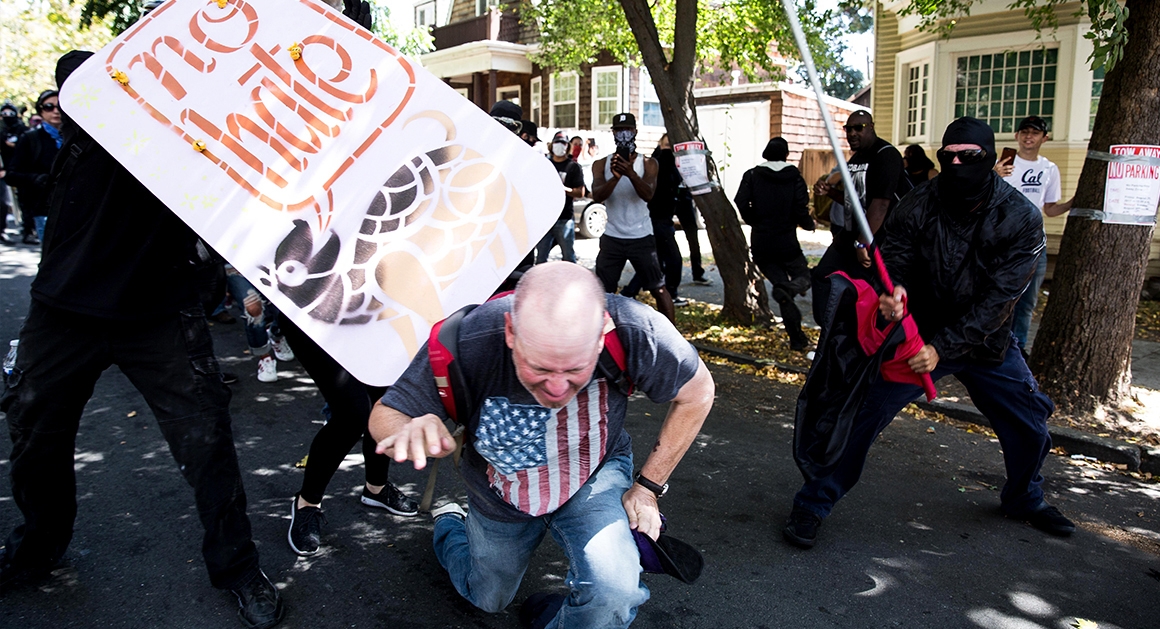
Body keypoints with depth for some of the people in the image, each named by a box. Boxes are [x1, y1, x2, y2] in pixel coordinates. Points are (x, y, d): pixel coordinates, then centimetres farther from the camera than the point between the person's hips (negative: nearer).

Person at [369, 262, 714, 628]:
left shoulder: (635, 332, -37)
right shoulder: (466, 345, -37)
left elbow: (697, 392, -17)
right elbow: (384, 416, -23)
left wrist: (648, 487, -14)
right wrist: (413, 431, -49)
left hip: (594, 475, 0)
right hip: (500, 498, 1)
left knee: (615, 591, -29)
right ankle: (449, 525, 59)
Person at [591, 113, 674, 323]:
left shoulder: (647, 163, -1)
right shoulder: (601, 164, 2)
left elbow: (648, 194, -19)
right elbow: (597, 196, -13)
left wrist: (631, 173, -38)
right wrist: (615, 177, -33)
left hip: (641, 237, -1)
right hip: (612, 238, 1)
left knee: (658, 289, 4)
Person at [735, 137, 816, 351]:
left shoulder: (752, 175, -1)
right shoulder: (794, 177, -3)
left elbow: (741, 203, -13)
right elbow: (801, 210, -10)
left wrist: (755, 221, 6)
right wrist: (810, 224, 12)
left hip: (760, 243, 2)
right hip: (787, 241, -1)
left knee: (779, 281, 10)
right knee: (803, 276, 17)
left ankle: (797, 339, 7)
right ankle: (788, 289, -23)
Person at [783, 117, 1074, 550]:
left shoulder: (1022, 220, -15)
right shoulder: (918, 206, -15)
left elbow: (998, 298, -20)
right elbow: (893, 263, -13)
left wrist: (942, 347, -28)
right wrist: (894, 294, -38)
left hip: (986, 343, 2)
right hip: (918, 336, -2)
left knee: (1029, 424, 12)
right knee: (863, 415, -13)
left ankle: (1024, 500, 44)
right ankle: (812, 506, -1)